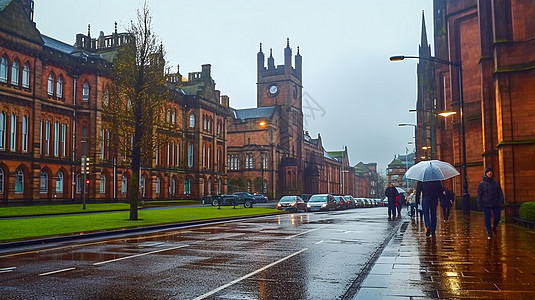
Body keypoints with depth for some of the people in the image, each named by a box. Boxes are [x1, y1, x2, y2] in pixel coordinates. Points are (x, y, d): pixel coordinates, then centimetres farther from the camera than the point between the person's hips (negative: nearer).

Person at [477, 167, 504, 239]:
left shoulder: (496, 183, 8)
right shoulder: (482, 184, 4)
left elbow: (500, 194, 7)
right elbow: (479, 195, 3)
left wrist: (500, 202, -6)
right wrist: (479, 205, -3)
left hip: (495, 204, 2)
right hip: (486, 204, -1)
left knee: (497, 217, 2)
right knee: (487, 218, -2)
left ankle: (494, 227, 32)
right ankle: (489, 233, 9)